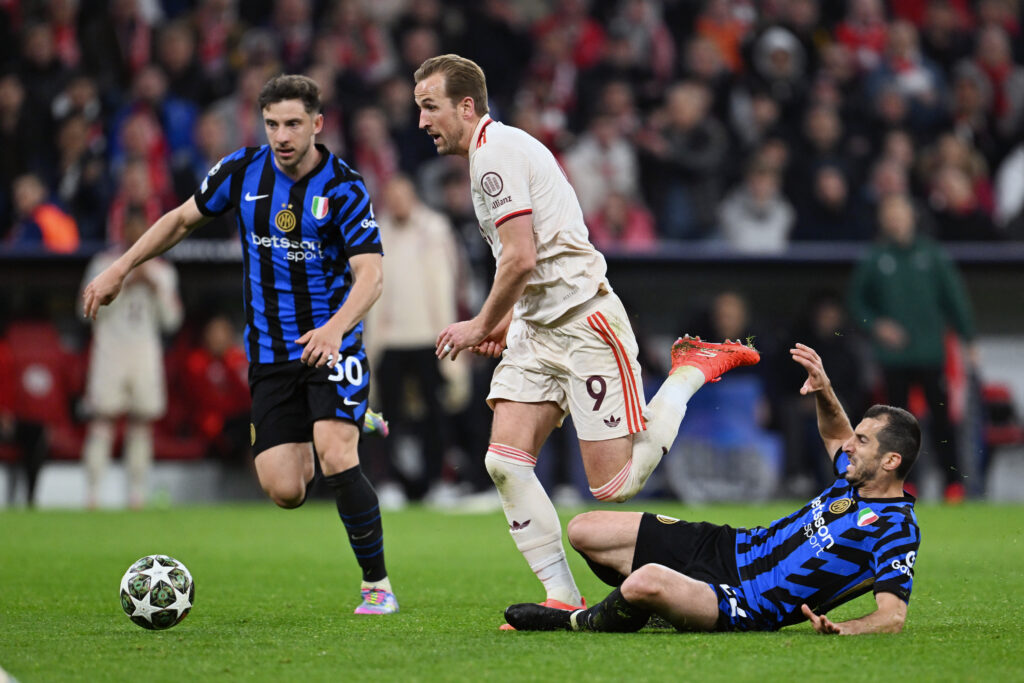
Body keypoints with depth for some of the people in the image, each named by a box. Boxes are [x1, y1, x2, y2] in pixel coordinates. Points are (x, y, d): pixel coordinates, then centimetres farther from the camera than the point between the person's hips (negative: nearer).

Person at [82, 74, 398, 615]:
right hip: (270, 354, 3)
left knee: (336, 458, -24)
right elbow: (183, 218, 16)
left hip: (331, 343, -3)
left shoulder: (343, 188, -11)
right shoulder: (242, 171, 0)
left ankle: (377, 584, -6)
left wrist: (336, 327, -38)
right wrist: (120, 268, 13)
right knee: (284, 490, -7)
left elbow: (370, 273, -20)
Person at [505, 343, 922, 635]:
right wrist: (824, 393, 11)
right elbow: (836, 436, 32)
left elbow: (893, 616, -26)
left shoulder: (897, 530, -16)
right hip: (730, 549, 9)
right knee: (583, 530, 5)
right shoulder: (856, 479, 9)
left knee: (647, 581, -40)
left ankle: (583, 625, -5)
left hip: (746, 611, -9)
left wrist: (842, 630, -46)